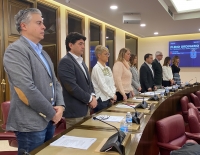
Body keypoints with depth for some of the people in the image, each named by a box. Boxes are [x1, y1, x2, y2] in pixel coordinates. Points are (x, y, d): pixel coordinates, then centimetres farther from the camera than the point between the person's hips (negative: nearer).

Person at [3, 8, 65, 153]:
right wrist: (52, 113, -14)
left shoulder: (42, 52, 14)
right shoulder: (15, 50, -14)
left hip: (49, 120, 8)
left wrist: (60, 105, -3)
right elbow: (28, 88, -23)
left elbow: (55, 82, 14)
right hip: (31, 123, -8)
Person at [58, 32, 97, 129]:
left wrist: (92, 95, -1)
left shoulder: (81, 61, 15)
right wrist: (90, 99, -14)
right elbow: (72, 87, -23)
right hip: (75, 111, -9)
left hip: (85, 108, 9)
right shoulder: (65, 61, -15)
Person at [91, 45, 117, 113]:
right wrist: (112, 95, -10)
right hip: (101, 100, -7)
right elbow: (102, 85, -17)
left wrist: (113, 95, -3)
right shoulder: (96, 68, -13)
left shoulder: (108, 68, 11)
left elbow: (112, 84, 10)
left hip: (108, 99, 8)